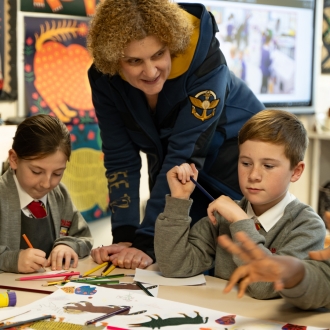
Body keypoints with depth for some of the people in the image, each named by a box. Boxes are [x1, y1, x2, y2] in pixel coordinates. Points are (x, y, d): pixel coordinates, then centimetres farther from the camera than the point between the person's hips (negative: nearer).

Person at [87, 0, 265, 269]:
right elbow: (120, 159, -16)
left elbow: (184, 156, -35)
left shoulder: (204, 62, -33)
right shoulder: (104, 78, -20)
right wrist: (124, 237, -26)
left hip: (236, 168, -3)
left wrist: (147, 243, -37)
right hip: (172, 176, 4)